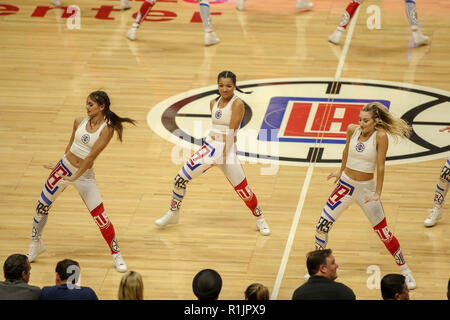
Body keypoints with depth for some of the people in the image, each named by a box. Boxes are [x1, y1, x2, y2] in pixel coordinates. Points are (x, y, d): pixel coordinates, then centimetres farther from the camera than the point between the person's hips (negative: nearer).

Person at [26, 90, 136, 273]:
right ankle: (36, 244, 30)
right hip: (65, 167, 5)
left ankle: (116, 254, 10)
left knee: (100, 217, -7)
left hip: (85, 176, -5)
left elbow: (91, 156, -19)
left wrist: (75, 177, -21)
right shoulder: (80, 122, 1)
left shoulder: (107, 129, -15)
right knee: (42, 206, 10)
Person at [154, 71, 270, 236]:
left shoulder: (237, 104, -11)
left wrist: (223, 153, -22)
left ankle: (260, 219, 19)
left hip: (228, 150, -5)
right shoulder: (214, 102, 9)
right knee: (180, 179, -1)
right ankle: (173, 214, 18)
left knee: (243, 190, -4)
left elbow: (231, 132, -17)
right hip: (210, 146, 5)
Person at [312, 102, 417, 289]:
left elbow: (380, 166, -14)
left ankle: (404, 270, 17)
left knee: (384, 233, 0)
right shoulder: (352, 130, -5)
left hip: (366, 188, -4)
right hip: (345, 185, 4)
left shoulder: (380, 136, -17)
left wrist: (378, 193, -16)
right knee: (322, 226, 0)